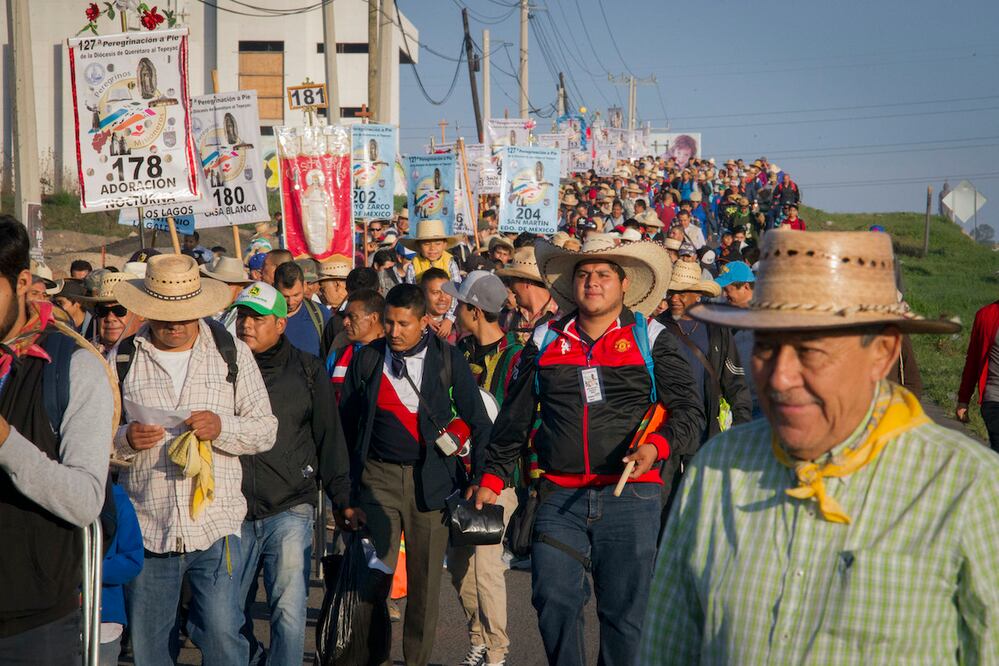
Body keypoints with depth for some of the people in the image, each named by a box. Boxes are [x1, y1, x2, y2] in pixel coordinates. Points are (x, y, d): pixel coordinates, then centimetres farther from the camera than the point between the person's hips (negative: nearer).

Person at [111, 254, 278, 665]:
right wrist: (125, 438, -13)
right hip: (146, 528, 1)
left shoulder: (232, 353, 6)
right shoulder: (121, 359, 6)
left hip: (215, 526, -1)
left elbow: (266, 430, 6)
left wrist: (223, 427, -14)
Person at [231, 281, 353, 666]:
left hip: (289, 510, -2)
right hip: (232, 511, 2)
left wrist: (342, 497, 0)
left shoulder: (307, 371, 4)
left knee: (289, 612, -6)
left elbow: (329, 438, 6)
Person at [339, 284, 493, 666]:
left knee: (426, 578, 6)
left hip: (432, 479, 0)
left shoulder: (447, 359, -1)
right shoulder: (367, 359, 3)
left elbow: (478, 422, 2)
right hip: (378, 476, 1)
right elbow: (346, 424, 9)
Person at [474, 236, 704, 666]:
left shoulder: (651, 339, 6)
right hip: (560, 496, 2)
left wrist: (657, 446, -17)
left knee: (625, 610, 2)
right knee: (553, 601, -4)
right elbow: (514, 418, 19)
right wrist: (492, 477, 15)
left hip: (630, 496, -2)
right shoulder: (545, 341, 13)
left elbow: (689, 412, 1)